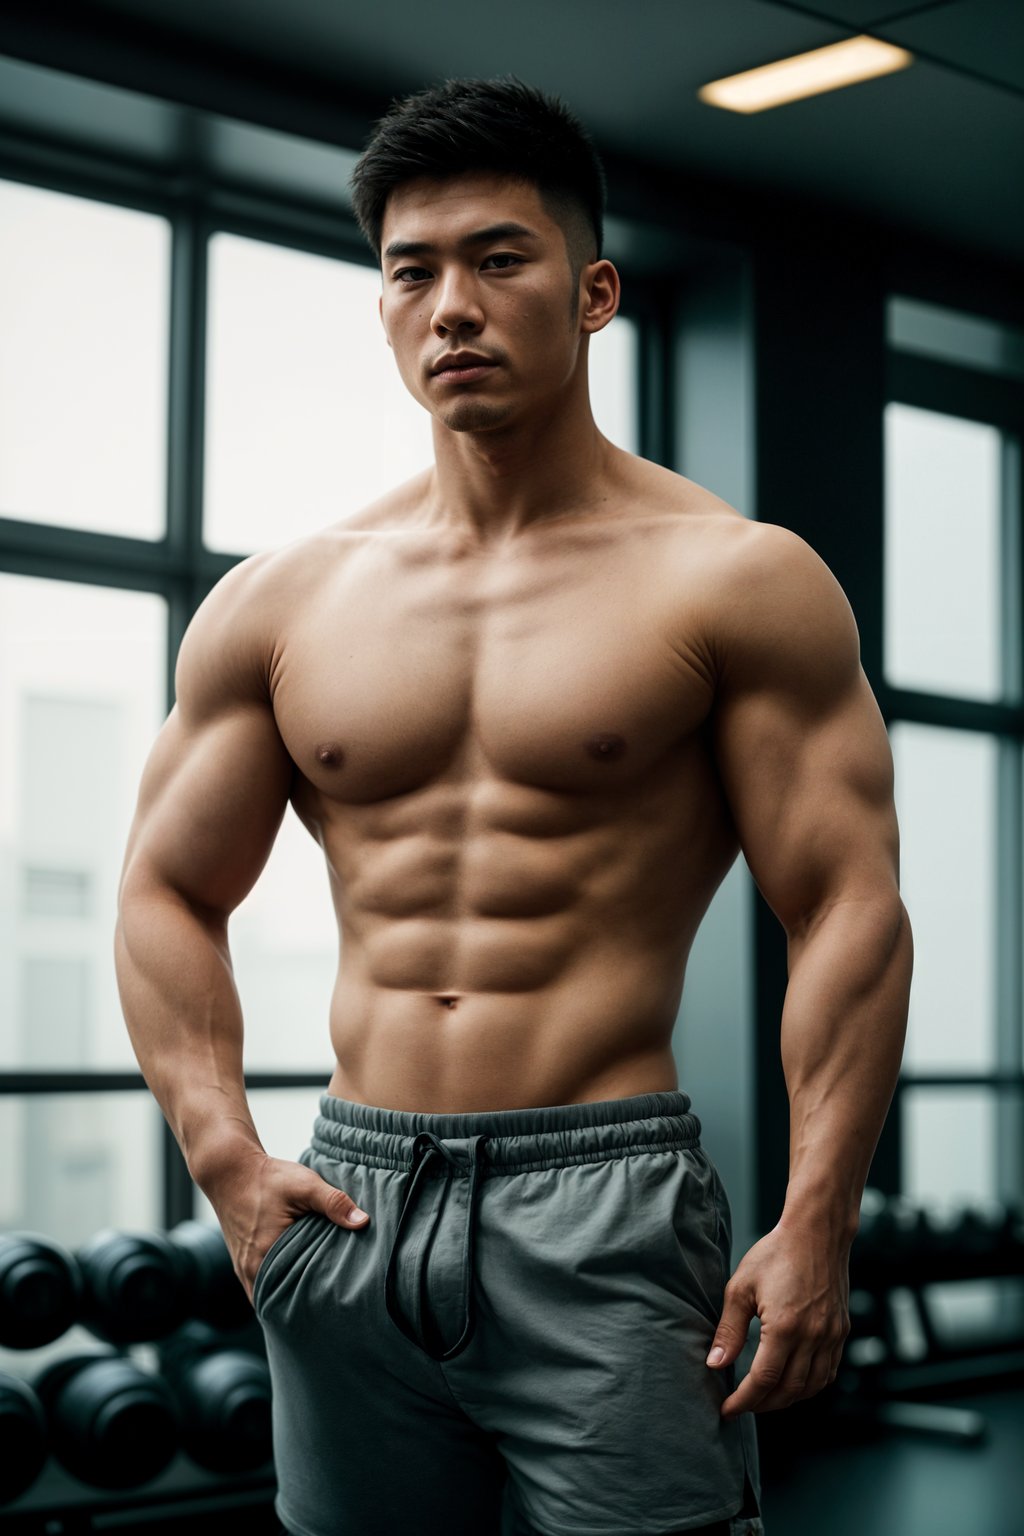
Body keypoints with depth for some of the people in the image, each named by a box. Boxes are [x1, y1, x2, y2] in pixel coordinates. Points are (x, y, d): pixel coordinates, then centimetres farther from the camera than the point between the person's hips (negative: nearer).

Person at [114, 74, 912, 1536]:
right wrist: (228, 1159, 0)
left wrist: (817, 1223, -14)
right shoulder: (277, 605, 8)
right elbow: (169, 892, 13)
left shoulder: (736, 581, -1)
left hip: (606, 1209, -3)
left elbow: (849, 908, -5)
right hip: (349, 1203, 4)